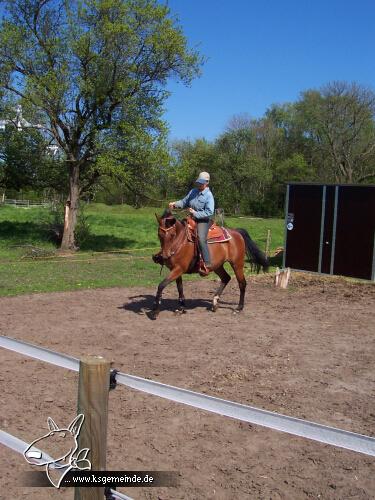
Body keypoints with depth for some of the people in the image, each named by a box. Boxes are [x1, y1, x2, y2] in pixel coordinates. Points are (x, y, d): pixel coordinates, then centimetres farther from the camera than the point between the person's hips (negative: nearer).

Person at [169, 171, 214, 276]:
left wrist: (195, 213, -21)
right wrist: (175, 204, 0)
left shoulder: (209, 196, -10)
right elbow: (184, 202, 18)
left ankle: (207, 264, -28)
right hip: (191, 219, 8)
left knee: (201, 239, -29)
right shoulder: (193, 191, 12)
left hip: (202, 221, -8)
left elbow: (209, 212, -17)